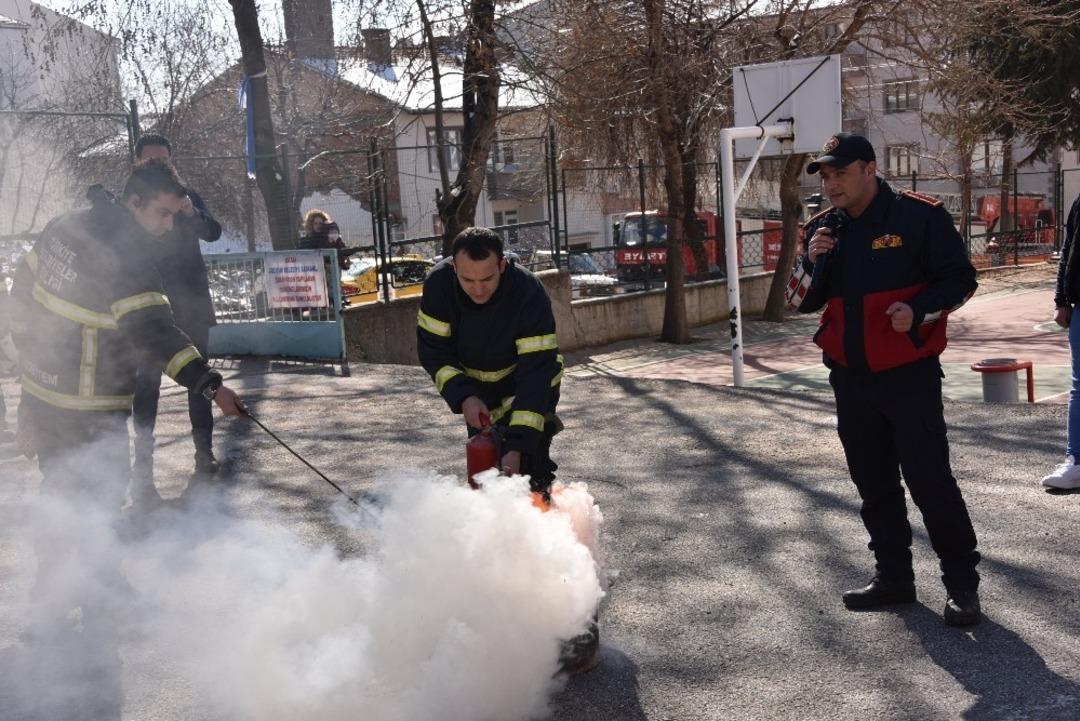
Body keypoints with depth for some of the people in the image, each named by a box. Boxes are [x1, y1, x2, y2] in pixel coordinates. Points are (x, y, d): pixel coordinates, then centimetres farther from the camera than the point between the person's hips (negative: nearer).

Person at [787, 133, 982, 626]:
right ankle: (893, 577, 27)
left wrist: (918, 309, -22)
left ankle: (962, 584, 9)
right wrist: (813, 260, -10)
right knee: (874, 484, 13)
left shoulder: (919, 216, -9)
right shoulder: (822, 228, 7)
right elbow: (802, 302, 8)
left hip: (909, 374, -6)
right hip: (850, 378, 6)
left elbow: (960, 279, -5)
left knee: (929, 479, -4)